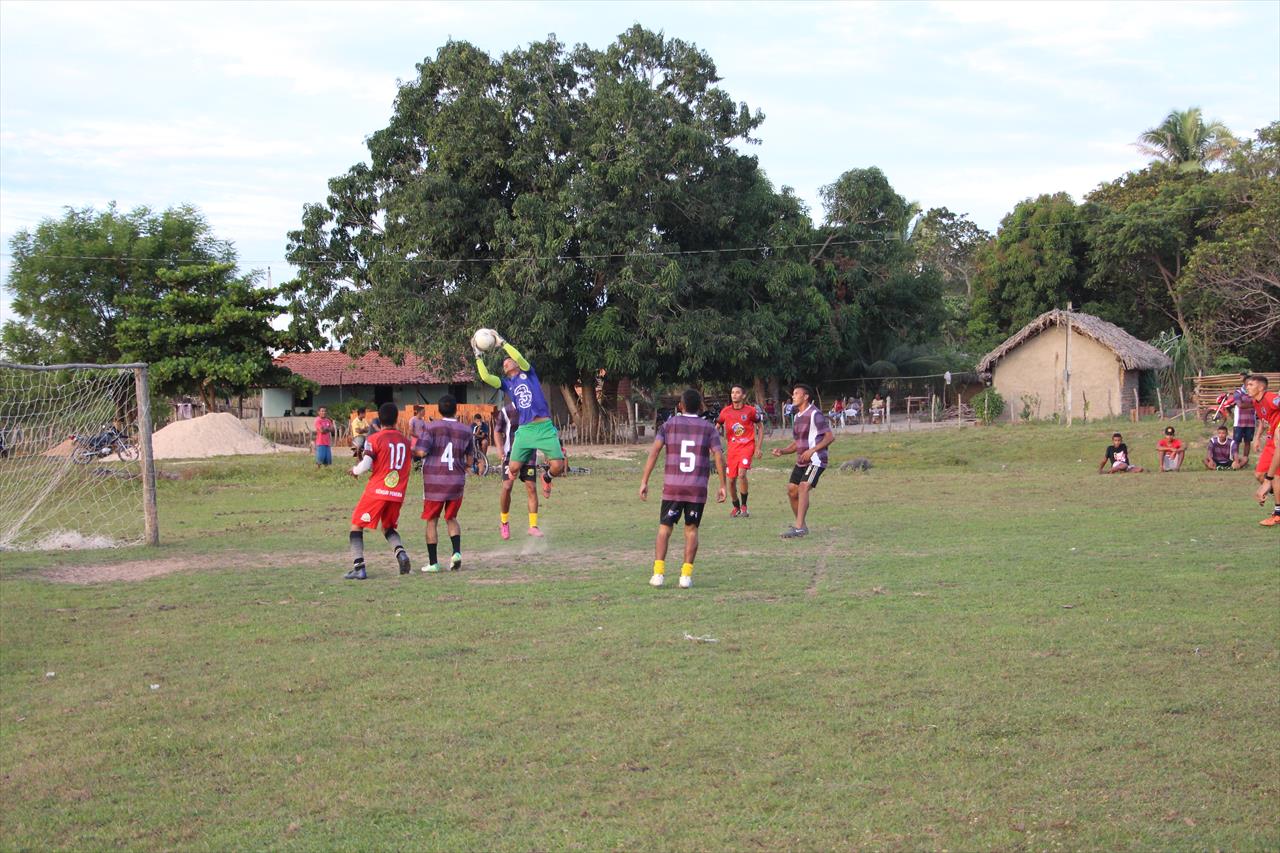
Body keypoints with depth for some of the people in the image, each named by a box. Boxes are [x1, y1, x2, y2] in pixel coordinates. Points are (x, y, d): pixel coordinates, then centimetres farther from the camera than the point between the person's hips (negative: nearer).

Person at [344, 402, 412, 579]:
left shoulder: (374, 439, -6)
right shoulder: (405, 441, 10)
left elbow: (366, 464, -15)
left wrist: (355, 470, 9)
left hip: (376, 491, -5)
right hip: (397, 493, 5)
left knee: (356, 525, 8)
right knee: (388, 528, 23)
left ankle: (358, 567, -5)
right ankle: (401, 552, -7)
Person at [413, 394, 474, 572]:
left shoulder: (432, 427, -5)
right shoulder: (466, 431, 4)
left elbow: (421, 452, -13)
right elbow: (470, 461, 8)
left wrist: (412, 451, 8)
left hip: (434, 480, -3)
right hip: (457, 480, 3)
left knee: (432, 521, 7)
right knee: (451, 518, 18)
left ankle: (433, 563, 6)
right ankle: (457, 552, -3)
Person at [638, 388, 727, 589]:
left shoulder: (669, 424, 5)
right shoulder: (708, 427, 5)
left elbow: (654, 451, -5)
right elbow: (718, 456, -4)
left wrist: (644, 481, -5)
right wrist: (722, 486, 2)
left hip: (672, 486, 0)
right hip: (698, 488, 0)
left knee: (665, 528, 8)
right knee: (691, 529, 9)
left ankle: (658, 573, 0)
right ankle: (686, 575, 3)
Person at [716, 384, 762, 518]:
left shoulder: (750, 410, -5)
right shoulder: (725, 411, 2)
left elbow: (760, 427, 6)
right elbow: (717, 427, 16)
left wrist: (759, 447, 1)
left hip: (747, 446, -3)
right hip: (732, 447, 4)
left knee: (742, 474, -23)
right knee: (731, 480, 4)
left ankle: (744, 506, -10)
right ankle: (736, 507, 27)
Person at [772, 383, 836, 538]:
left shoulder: (815, 414, -12)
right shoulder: (797, 417, 15)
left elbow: (830, 436, -15)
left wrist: (812, 450, -24)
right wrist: (782, 451, 3)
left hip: (815, 461, -9)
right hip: (801, 462, 9)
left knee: (803, 488, -22)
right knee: (791, 491, 6)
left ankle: (799, 528, -26)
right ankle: (801, 525, 19)